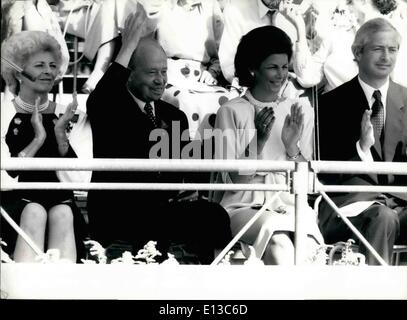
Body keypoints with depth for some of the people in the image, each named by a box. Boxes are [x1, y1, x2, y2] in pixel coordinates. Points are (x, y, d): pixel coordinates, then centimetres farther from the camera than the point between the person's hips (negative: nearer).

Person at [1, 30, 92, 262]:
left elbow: (79, 181, -1)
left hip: (62, 204, 2)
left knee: (62, 212, -31)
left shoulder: (74, 119, 8)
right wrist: (38, 139, -14)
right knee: (34, 211, -33)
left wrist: (61, 135, -11)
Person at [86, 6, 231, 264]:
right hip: (116, 214, -5)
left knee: (214, 214, -24)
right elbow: (96, 103, -25)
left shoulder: (175, 115, 19)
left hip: (166, 209, 5)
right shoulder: (111, 107, 2)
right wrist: (128, 45, -20)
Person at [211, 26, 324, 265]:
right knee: (279, 244, -33)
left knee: (308, 247, -30)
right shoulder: (232, 112, 4)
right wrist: (259, 140, -17)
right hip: (245, 206, -2)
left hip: (291, 206, 2)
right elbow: (233, 180, -4)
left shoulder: (301, 110, 13)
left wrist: (292, 146, -10)